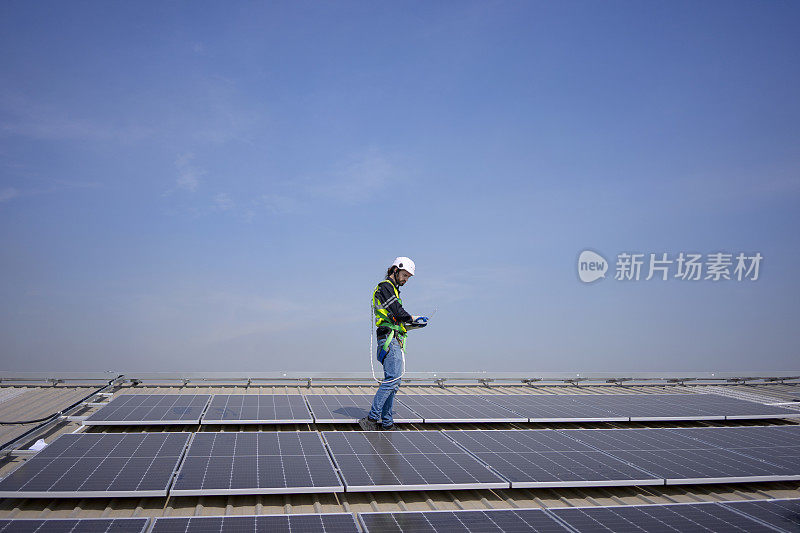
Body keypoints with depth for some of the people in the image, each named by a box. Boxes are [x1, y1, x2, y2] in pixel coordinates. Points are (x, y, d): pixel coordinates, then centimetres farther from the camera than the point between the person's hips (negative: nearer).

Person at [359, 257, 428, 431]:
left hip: (395, 340, 10)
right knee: (393, 378, -17)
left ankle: (386, 423, 9)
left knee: (393, 381, 7)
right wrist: (415, 319, 0)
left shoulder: (392, 289, 27)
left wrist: (413, 325, 14)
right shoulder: (385, 287, -4)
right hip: (390, 339, -10)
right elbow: (397, 312, -15)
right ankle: (371, 418, -17)